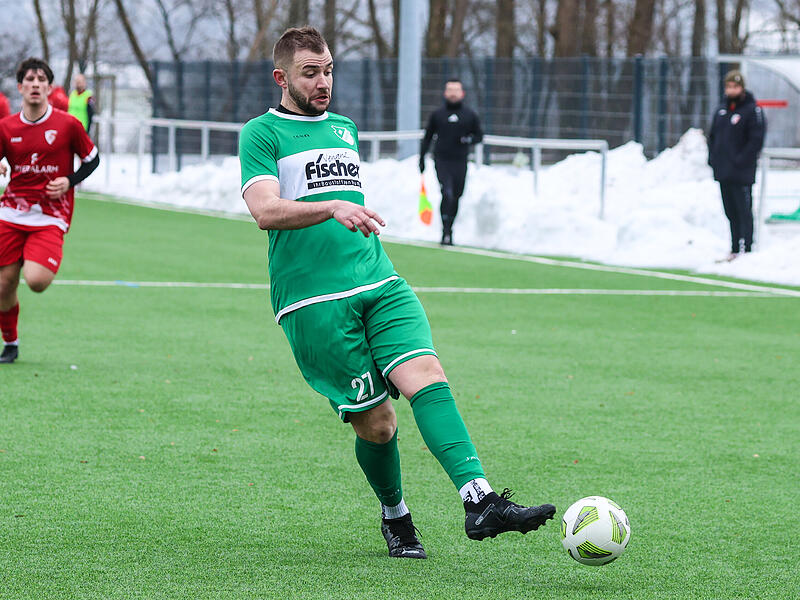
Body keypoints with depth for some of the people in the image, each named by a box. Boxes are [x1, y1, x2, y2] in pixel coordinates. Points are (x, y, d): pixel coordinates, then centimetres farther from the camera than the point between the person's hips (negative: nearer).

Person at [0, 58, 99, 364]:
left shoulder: (68, 125, -4)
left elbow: (92, 159, 8)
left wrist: (69, 181, -8)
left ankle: (50, 265, 14)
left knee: (36, 281, -23)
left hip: (50, 218, -3)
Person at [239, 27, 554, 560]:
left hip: (381, 284, 5)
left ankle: (480, 501, -35)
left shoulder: (344, 129, 23)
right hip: (313, 300, -5)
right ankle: (395, 517, 20)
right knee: (375, 420, -6)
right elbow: (266, 211, -13)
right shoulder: (261, 134, 3)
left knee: (425, 374, -20)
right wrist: (333, 207, -27)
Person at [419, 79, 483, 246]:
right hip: (442, 161, -2)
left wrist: (469, 140, -9)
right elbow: (427, 137, 15)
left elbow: (479, 135, 14)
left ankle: (449, 231, 21)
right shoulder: (437, 114, 7)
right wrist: (422, 158, 10)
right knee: (447, 193, -17)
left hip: (460, 162, 2)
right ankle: (445, 233, -17)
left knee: (455, 197, 7)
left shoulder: (470, 115, 7)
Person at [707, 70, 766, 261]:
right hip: (723, 172, 7)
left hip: (741, 173, -7)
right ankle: (735, 249, 16)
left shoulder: (752, 110, -8)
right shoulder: (721, 110, 15)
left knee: (743, 212, -7)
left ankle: (744, 249, -9)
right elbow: (712, 136, 22)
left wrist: (740, 161, -17)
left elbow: (756, 140, -13)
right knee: (731, 212, 11)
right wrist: (713, 158, 9)